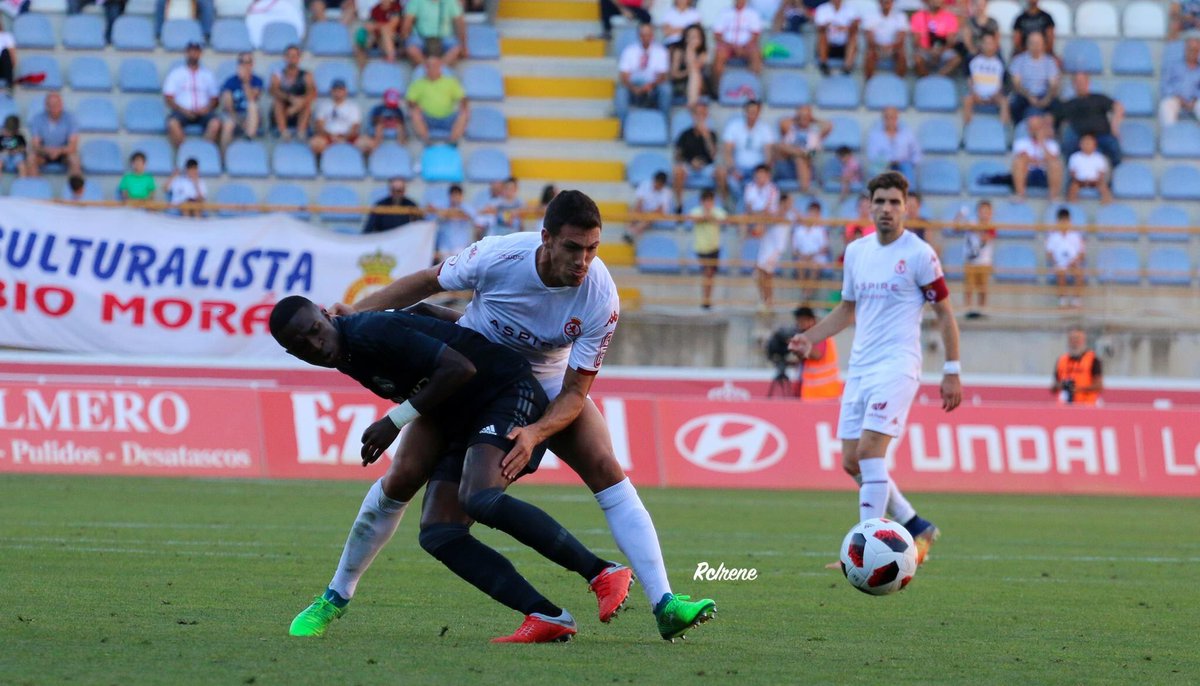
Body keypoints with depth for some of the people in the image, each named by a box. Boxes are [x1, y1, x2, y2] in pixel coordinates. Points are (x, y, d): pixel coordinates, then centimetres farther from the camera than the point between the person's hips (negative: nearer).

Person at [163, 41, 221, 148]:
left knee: (216, 122, -32)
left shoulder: (208, 75, 17)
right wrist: (182, 110, -12)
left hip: (203, 112, 1)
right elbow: (168, 99, 4)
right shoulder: (176, 74, 12)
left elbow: (214, 99, 14)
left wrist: (207, 108, -8)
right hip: (182, 111, -1)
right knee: (173, 123, -36)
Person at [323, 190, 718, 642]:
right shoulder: (497, 257, -30)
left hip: (547, 386, 0)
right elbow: (429, 282, -8)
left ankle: (664, 604, -22)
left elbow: (574, 393, -24)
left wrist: (535, 434, -42)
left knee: (606, 470, -19)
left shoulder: (600, 299, -29)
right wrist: (359, 313, -15)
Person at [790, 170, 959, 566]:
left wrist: (952, 373, -5)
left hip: (897, 366, -7)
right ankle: (917, 529, 22)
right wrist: (810, 338, 9)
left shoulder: (918, 254, -6)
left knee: (869, 452, -18)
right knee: (852, 463, 6)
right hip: (860, 367, 7)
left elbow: (944, 313, -2)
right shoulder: (856, 252, 12)